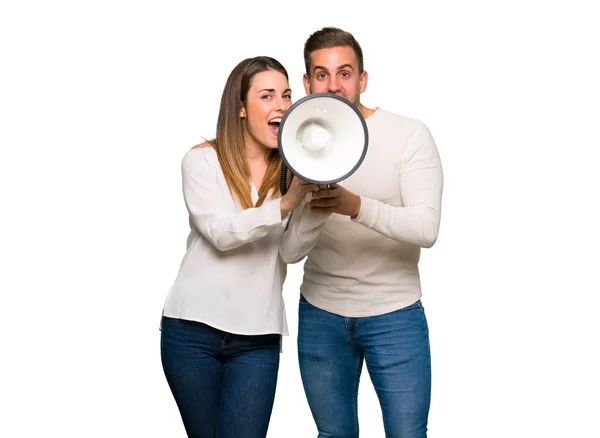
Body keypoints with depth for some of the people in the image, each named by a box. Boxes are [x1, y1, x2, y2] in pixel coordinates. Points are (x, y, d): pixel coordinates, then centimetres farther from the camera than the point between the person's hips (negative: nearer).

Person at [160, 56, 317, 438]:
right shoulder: (203, 161, -1)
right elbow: (220, 233, -15)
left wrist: (317, 197, -27)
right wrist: (284, 204, -27)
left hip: (258, 338, 1)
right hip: (193, 328, -1)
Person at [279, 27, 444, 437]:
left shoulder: (409, 135, -9)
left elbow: (426, 228, -20)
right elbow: (290, 251, -9)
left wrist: (354, 205, -36)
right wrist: (315, 208, -30)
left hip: (394, 314, -3)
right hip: (320, 315, 3)